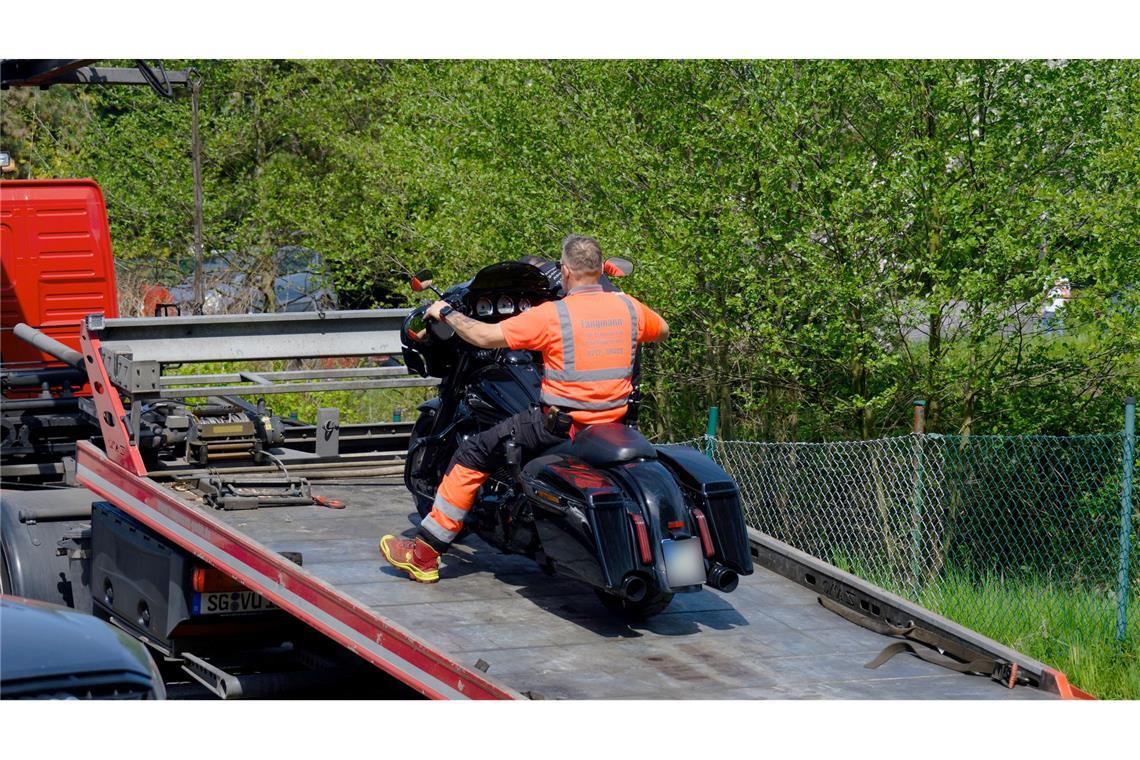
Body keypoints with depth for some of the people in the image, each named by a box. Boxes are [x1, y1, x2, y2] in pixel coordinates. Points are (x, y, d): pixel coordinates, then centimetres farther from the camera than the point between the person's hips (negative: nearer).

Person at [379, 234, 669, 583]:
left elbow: (486, 336, -12)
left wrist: (447, 314, 5)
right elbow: (662, 331, 23)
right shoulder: (628, 307, 1)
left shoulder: (552, 315, -13)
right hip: (615, 424, 6)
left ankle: (423, 553, 3)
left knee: (473, 454, 4)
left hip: (561, 425, -6)